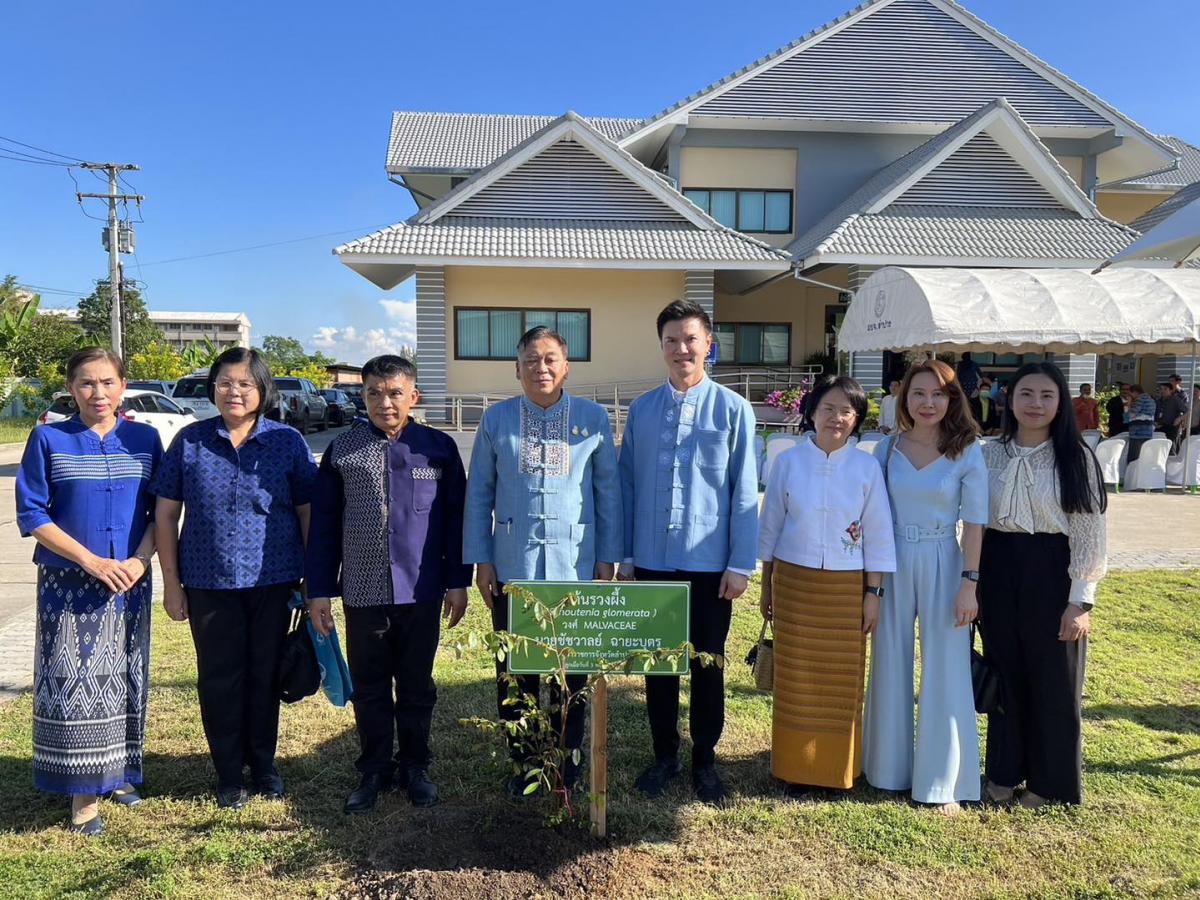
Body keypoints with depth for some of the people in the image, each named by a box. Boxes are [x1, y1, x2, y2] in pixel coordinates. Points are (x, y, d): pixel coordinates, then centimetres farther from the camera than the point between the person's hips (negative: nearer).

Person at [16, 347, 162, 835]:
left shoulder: (144, 439, 2)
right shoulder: (48, 439, -3)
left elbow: (160, 512, 4)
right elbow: (31, 515, -5)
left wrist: (139, 560, -12)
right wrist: (92, 562, -14)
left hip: (129, 583, 2)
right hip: (68, 584, -2)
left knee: (123, 680, 12)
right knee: (74, 683, 0)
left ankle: (118, 772, 28)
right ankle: (85, 793, 11)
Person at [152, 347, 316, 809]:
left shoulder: (288, 442, -1)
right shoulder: (189, 441, 0)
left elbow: (308, 513, 2)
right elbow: (166, 514, 3)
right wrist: (171, 583, 1)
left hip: (273, 582, 0)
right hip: (208, 584, 1)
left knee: (264, 676, 11)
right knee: (219, 679, 9)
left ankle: (263, 765, 30)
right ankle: (229, 775, 25)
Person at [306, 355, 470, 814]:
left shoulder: (439, 447, 0)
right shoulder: (342, 449, 2)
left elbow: (455, 518, 3)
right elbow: (323, 524, 3)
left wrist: (457, 582, 0)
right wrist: (318, 590, 1)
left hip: (421, 591, 0)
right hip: (362, 592, 1)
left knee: (417, 686, 13)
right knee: (369, 689, 12)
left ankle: (414, 767, 29)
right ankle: (374, 771, 28)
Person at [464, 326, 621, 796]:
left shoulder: (593, 418, 1)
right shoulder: (497, 419, 2)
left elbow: (608, 490, 4)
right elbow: (479, 493, 5)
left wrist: (607, 558, 2)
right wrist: (481, 561, 1)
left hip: (576, 566, 0)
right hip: (513, 566, 1)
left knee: (572, 668, 10)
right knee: (515, 669, 9)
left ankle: (567, 757, 27)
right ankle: (522, 761, 25)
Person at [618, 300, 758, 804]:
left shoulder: (733, 410, -4)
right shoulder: (642, 410, 4)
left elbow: (745, 493, -4)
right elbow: (626, 485, 6)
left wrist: (741, 565, -6)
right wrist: (624, 557, 4)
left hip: (709, 563, -2)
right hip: (652, 561, 2)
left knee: (708, 666, 11)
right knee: (658, 665, 13)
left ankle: (704, 761, 28)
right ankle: (664, 756, 30)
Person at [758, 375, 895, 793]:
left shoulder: (867, 468, -1)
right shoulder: (788, 462, -1)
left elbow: (878, 536, 2)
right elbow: (770, 527, 5)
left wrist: (873, 594, -2)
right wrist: (766, 587, 6)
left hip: (847, 587, 0)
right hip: (794, 583, 0)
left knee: (842, 681, 7)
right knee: (795, 680, 6)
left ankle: (837, 770, 23)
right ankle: (795, 768, 21)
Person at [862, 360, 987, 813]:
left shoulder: (967, 452, -4)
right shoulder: (886, 449, 2)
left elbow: (975, 522, -5)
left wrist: (969, 581, -10)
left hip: (943, 566, -2)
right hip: (892, 565, 2)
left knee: (945, 672, 3)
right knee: (891, 667, 11)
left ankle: (942, 781, 16)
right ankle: (889, 767, 26)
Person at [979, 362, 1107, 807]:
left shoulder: (1076, 458, -6)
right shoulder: (989, 455, 3)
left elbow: (1088, 534, -7)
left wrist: (1080, 601, -11)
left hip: (1051, 574, -3)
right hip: (999, 572, 3)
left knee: (1052, 680, 8)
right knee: (1005, 674, 14)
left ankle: (1049, 780, 26)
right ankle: (1004, 770, 30)